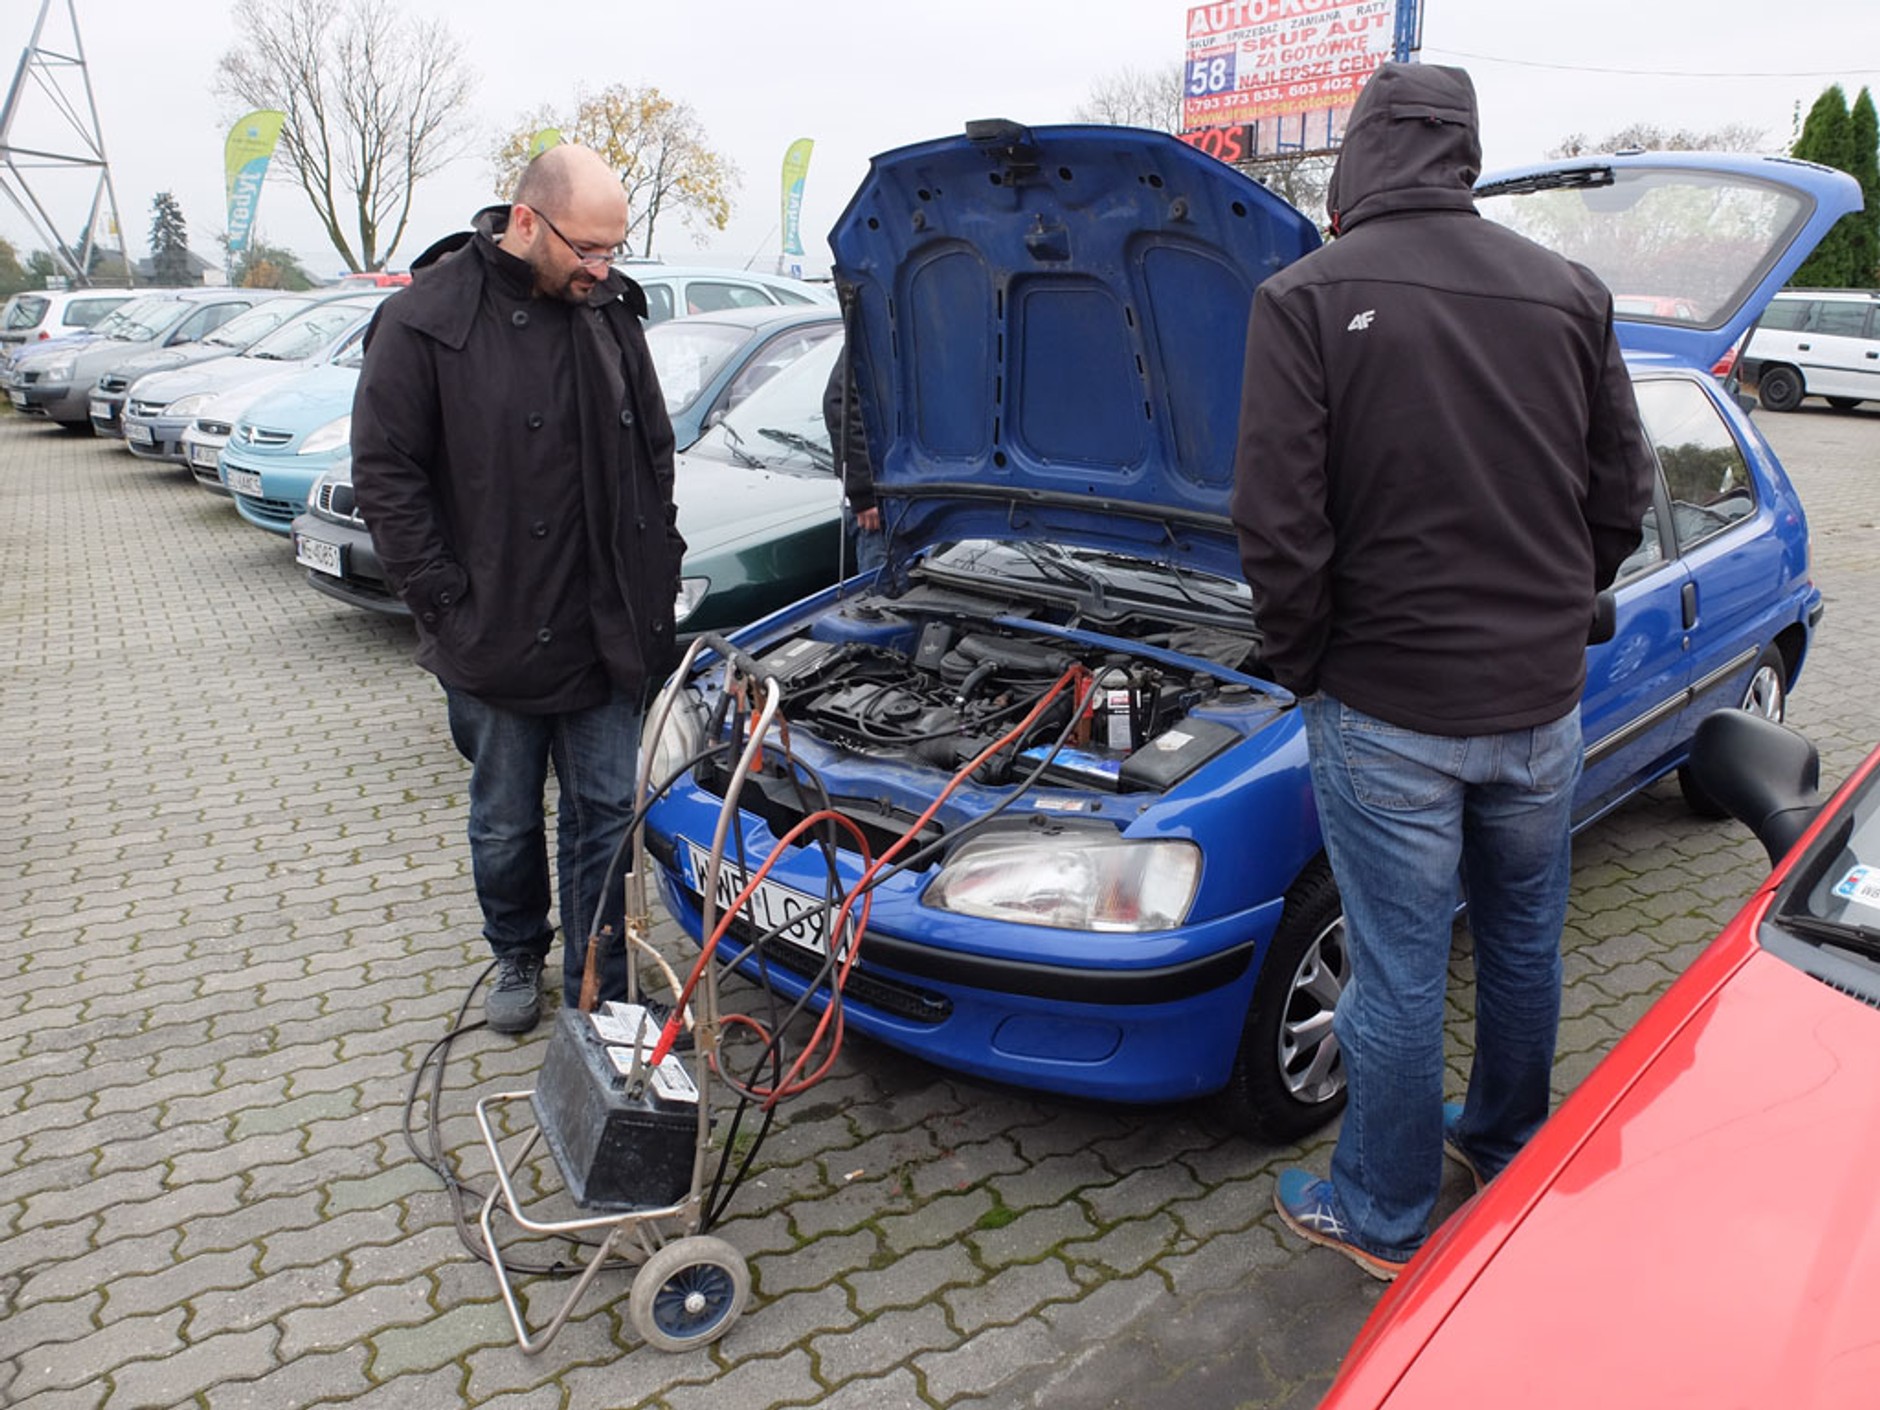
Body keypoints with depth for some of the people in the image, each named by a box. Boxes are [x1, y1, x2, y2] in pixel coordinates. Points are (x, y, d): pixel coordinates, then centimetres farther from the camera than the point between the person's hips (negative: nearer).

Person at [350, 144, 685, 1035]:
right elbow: (384, 476, -7)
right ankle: (518, 957, 38)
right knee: (505, 821, 14)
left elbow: (654, 451, 12)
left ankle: (598, 991, 23)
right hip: (494, 637, -3)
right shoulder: (426, 319, -8)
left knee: (604, 814, 9)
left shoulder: (610, 311, 4)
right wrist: (447, 606, -10)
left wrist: (655, 577, 6)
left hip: (605, 630, 3)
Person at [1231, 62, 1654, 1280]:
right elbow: (1623, 495, 7)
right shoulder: (1569, 293, 3)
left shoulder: (1309, 299, -11)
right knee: (1525, 941, 23)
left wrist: (1306, 664, -3)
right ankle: (1511, 1149, 44)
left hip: (1388, 707, -4)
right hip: (1542, 696, 5)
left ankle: (1384, 1217, 27)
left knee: (1400, 973, 8)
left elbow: (1279, 522, -17)